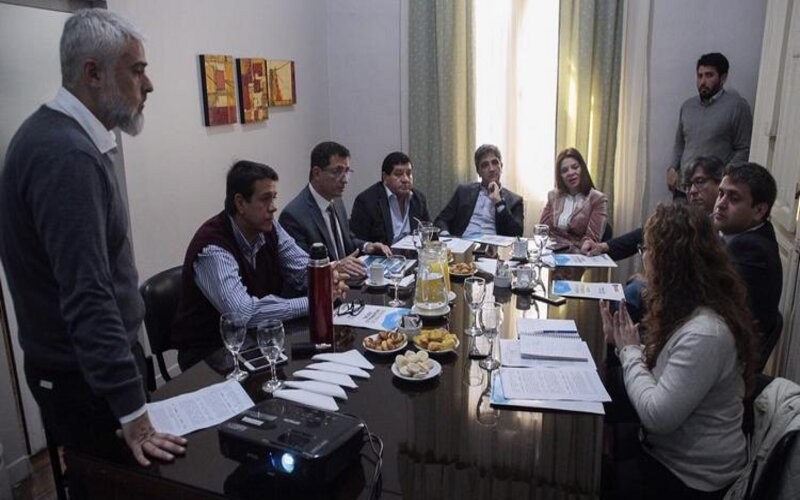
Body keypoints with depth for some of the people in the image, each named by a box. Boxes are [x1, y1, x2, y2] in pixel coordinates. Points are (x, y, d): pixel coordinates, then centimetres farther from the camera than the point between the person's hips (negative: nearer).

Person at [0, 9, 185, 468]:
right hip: (85, 376, -9)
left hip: (86, 363, 9)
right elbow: (87, 297, -31)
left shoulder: (63, 138, 7)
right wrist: (133, 413, -29)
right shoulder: (66, 155, -26)